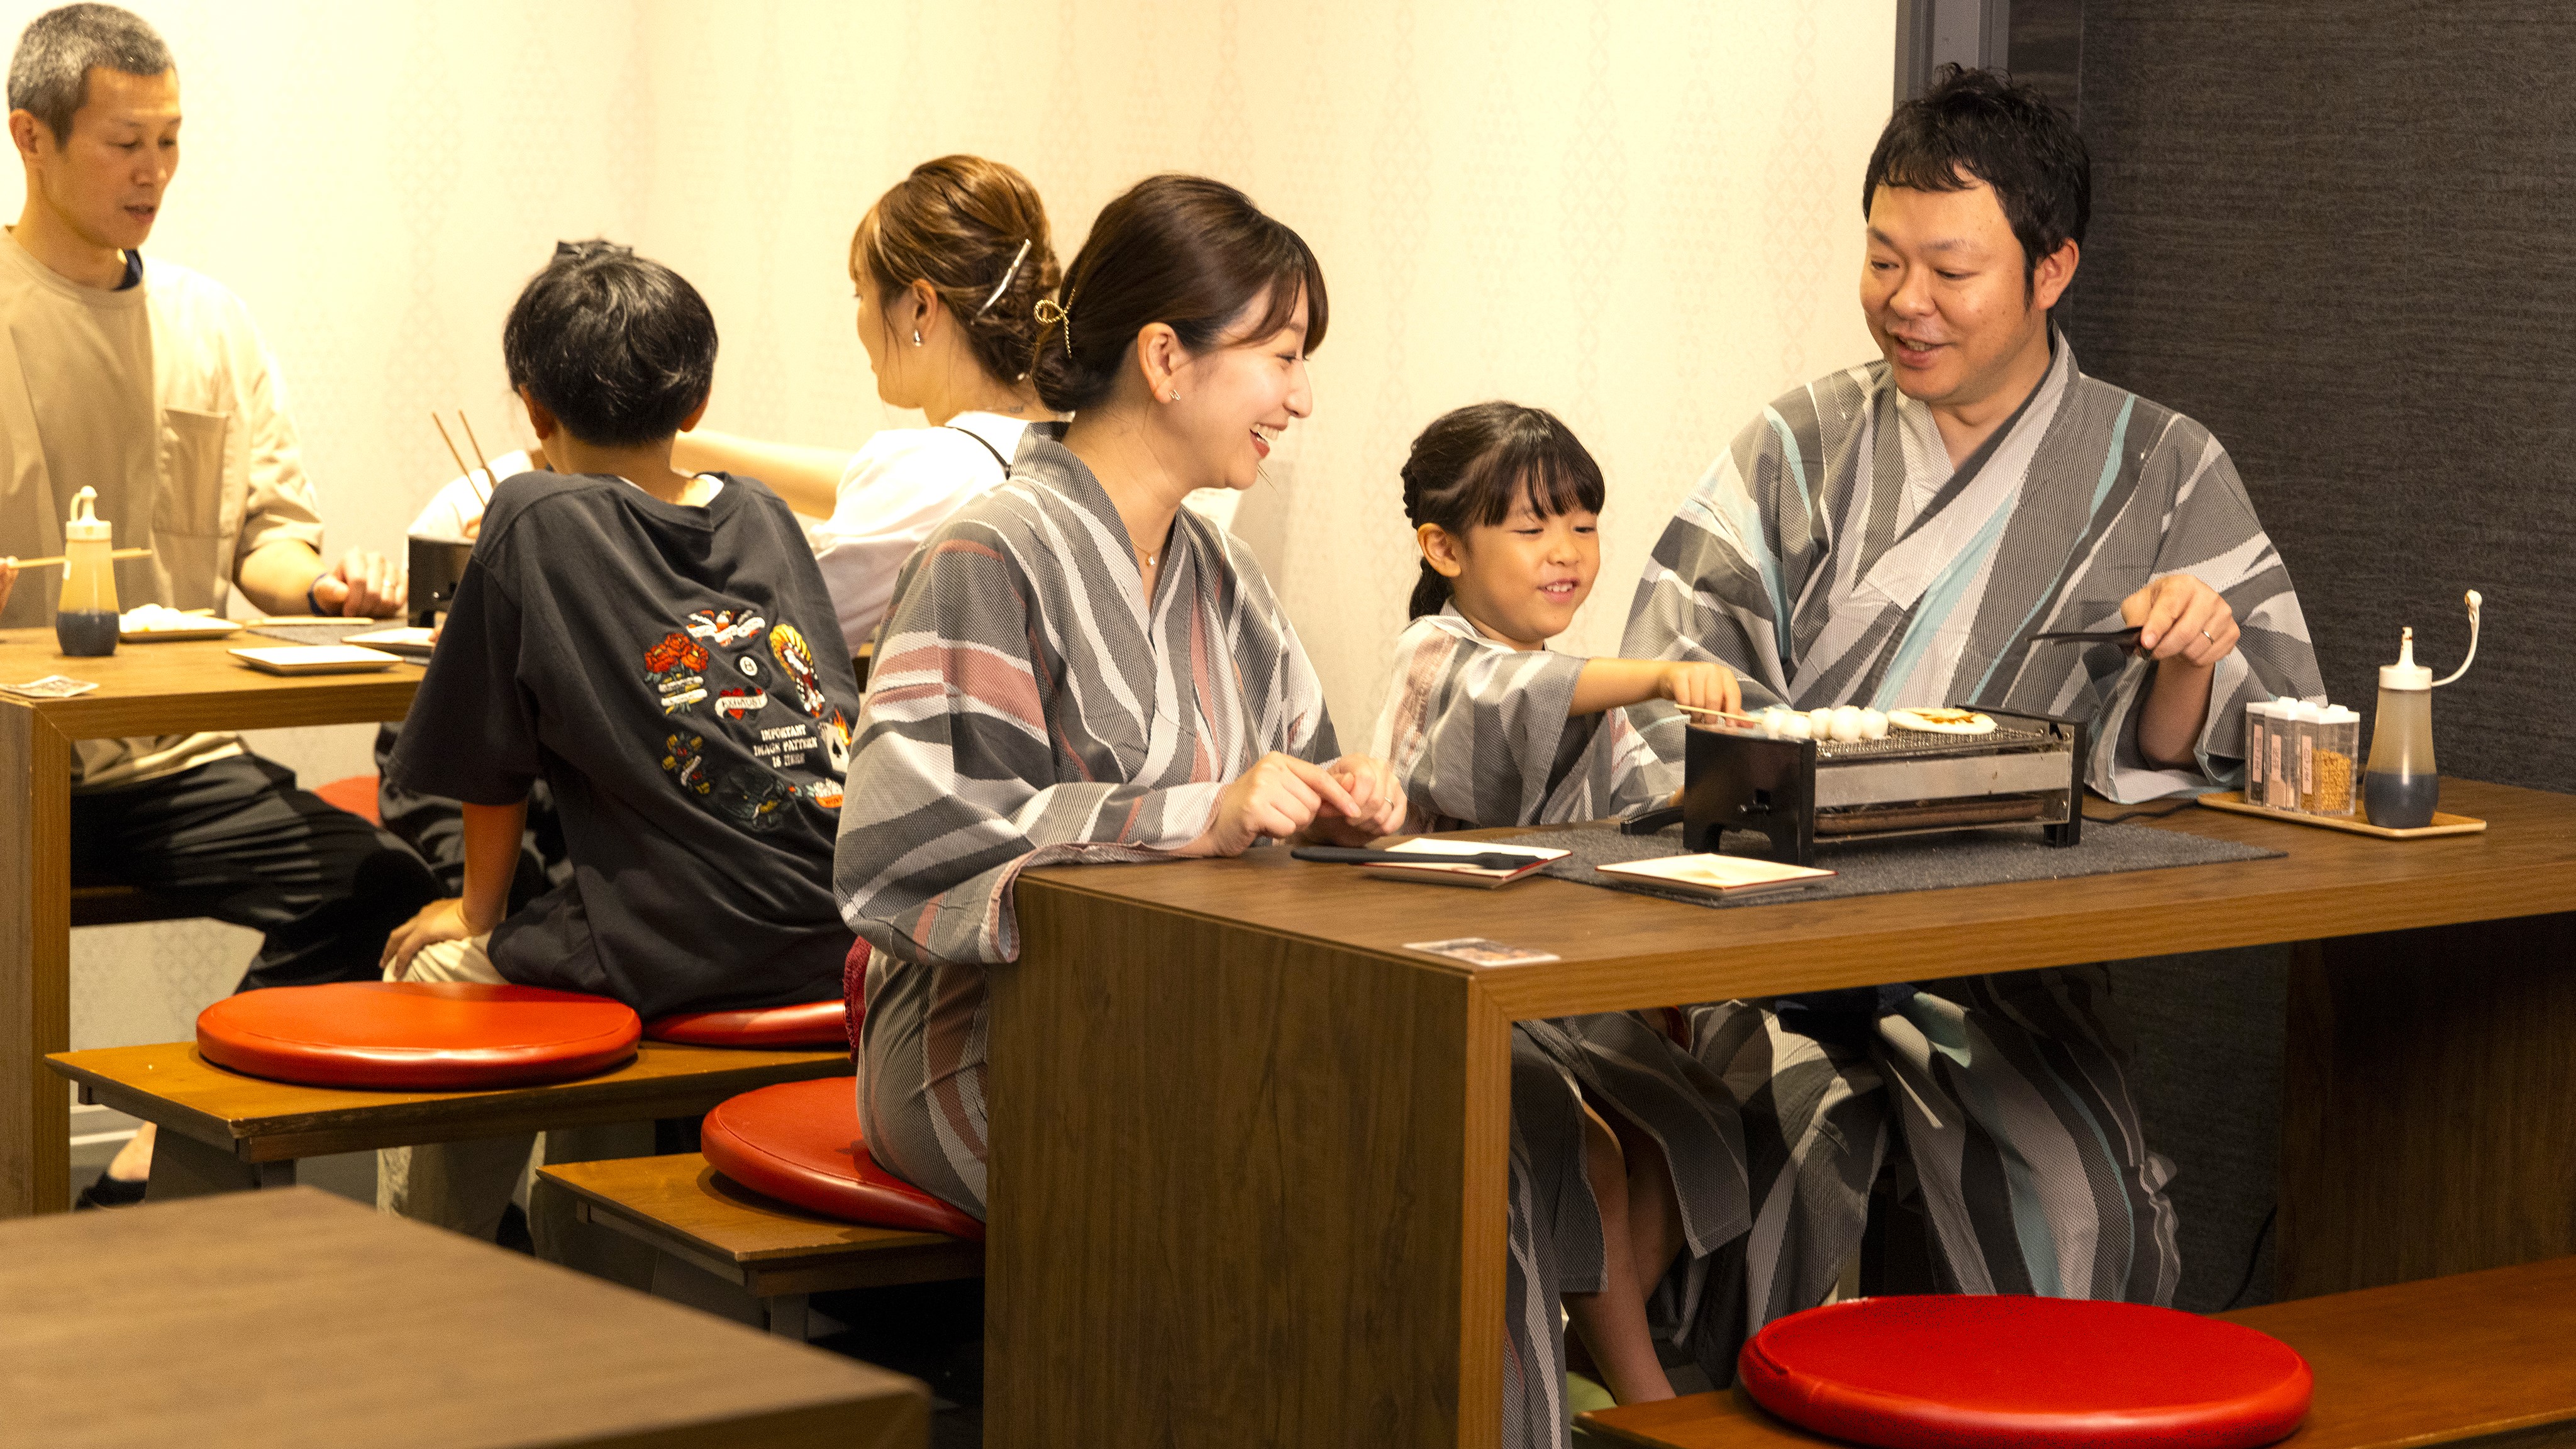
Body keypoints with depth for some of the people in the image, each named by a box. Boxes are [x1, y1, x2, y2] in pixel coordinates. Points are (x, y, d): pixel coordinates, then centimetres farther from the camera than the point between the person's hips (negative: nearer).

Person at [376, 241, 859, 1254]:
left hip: (681, 957, -6)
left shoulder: (535, 523, -1)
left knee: (425, 973, 18)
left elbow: (491, 761, 3)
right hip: (848, 938, 7)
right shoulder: (763, 515, 15)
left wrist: (478, 908, 19)